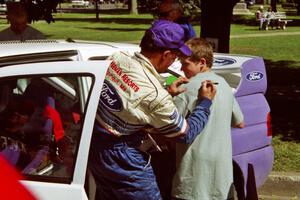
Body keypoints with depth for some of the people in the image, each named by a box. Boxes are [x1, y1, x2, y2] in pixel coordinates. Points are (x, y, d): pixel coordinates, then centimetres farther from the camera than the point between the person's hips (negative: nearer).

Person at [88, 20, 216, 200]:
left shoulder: (117, 58, -9)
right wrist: (206, 102, 1)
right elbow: (186, 133, -11)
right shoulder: (156, 96, -27)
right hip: (123, 161, -8)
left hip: (95, 147, 8)